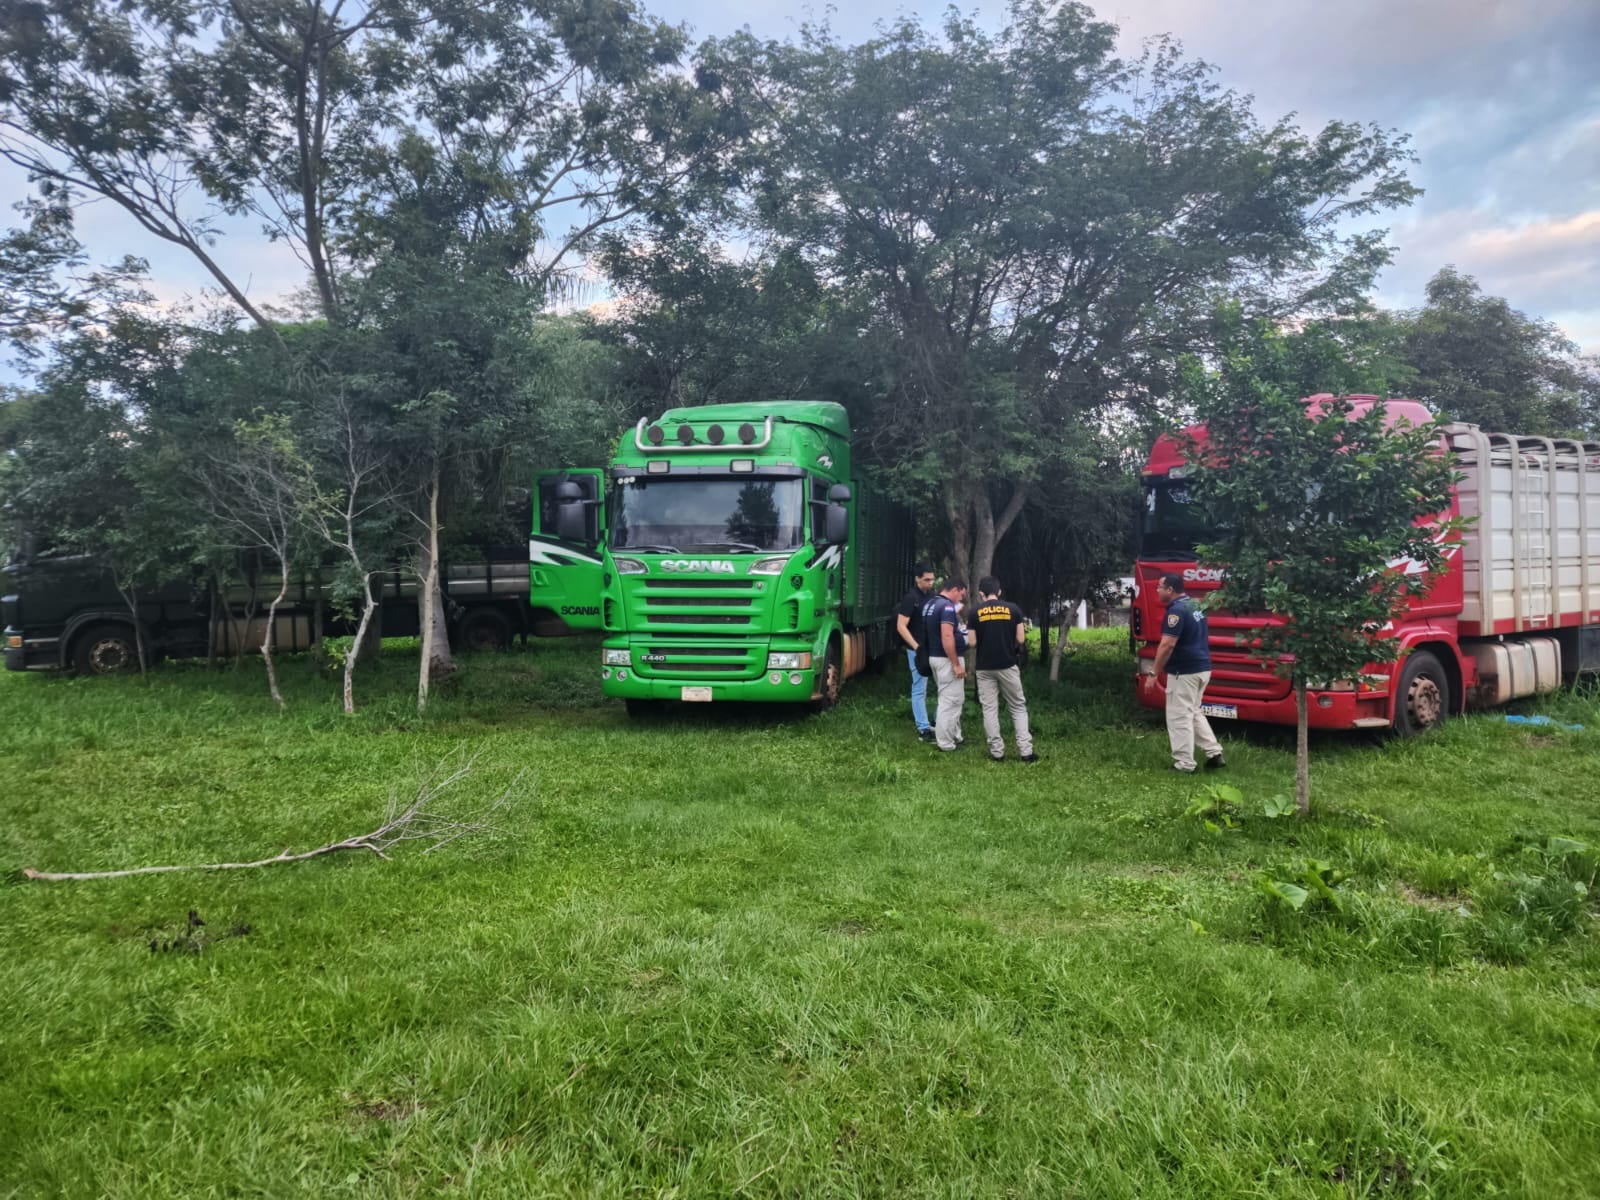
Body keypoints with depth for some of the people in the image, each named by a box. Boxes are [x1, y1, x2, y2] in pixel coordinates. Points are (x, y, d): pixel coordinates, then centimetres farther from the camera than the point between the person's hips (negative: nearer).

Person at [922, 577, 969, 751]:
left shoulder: (930, 604, 11)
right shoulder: (947, 606, -19)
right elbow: (947, 638, -26)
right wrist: (956, 664, -23)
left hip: (934, 656, 10)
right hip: (947, 659, -10)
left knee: (946, 699, 20)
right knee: (951, 701, -2)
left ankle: (954, 736, 28)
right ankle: (946, 743, 2)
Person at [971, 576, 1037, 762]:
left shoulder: (976, 612, -1)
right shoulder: (1012, 609, -1)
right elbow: (1021, 639, -2)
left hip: (985, 668, 0)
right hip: (1008, 666, 0)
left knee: (989, 710, 7)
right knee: (1018, 708, 8)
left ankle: (997, 751, 5)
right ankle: (1025, 751, 3)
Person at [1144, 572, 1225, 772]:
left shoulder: (1176, 610, -18)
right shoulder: (1194, 605, 12)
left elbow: (1167, 645, -23)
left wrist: (1154, 673, -17)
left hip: (1184, 671, -10)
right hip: (1202, 668, 10)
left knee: (1179, 717, -1)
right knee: (1193, 713, 20)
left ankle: (1184, 764, 4)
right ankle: (1214, 753, 17)